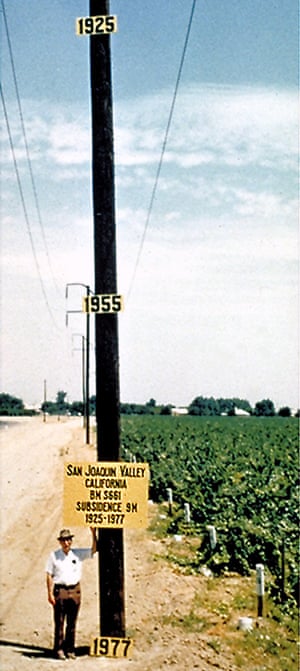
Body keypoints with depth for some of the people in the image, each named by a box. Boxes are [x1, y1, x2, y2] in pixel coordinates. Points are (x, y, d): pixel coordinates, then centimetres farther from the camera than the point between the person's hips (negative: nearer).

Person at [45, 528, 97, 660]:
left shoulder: (78, 554, 6)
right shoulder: (54, 556, 1)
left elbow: (94, 549, 0)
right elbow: (49, 575, 1)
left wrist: (93, 533, -12)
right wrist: (50, 593, -5)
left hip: (75, 591, 3)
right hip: (60, 591, -2)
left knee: (72, 623, 7)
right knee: (59, 622, -2)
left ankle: (70, 649, 14)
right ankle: (59, 649, 6)